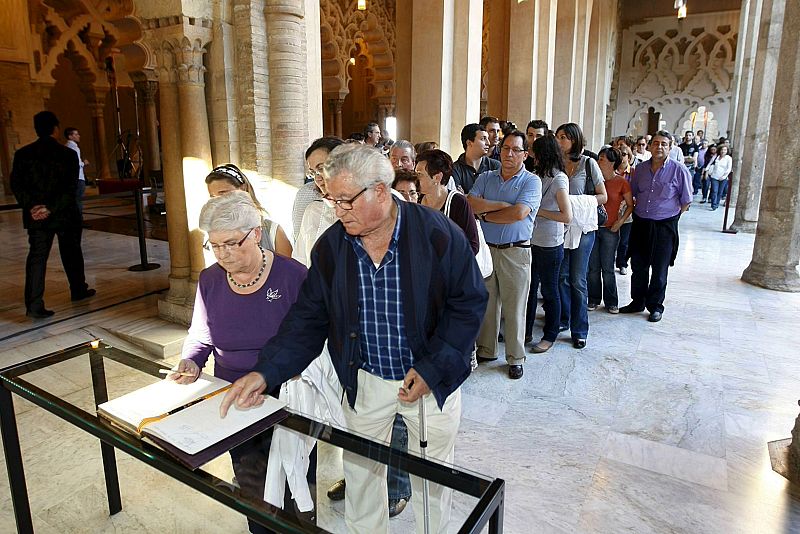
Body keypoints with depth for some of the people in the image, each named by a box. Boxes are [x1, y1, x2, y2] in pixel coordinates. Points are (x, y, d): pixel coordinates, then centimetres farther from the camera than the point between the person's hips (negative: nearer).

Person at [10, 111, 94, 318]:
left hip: (35, 216, 2)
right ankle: (78, 290, 31)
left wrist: (31, 206, -8)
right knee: (71, 252, 16)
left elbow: (16, 184, -3)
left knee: (37, 256, 2)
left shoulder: (23, 154, 1)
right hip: (66, 215, -2)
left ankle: (34, 304, -5)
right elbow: (71, 188, -14)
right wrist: (51, 208, -15)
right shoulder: (68, 154, -7)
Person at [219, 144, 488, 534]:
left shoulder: (437, 234, -18)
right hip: (364, 382, 3)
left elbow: (469, 303, -12)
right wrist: (265, 372, -18)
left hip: (432, 379, -2)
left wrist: (432, 370, -18)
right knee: (360, 477, 18)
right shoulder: (330, 246, -9)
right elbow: (308, 319, -5)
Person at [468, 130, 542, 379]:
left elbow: (519, 213, -20)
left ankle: (515, 358, 18)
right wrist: (502, 205, -14)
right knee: (485, 303, 12)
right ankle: (486, 350, 27)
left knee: (514, 307, 4)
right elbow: (470, 204, -7)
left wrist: (485, 214, -8)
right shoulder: (486, 178, 9)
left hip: (515, 252, -4)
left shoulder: (531, 181, -4)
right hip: (486, 249, 4)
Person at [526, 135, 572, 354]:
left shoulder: (558, 179, -13)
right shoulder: (536, 175, 5)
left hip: (550, 245, -6)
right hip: (531, 240, 7)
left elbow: (567, 216, -18)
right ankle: (525, 329, 31)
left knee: (549, 290, 7)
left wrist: (538, 211, -15)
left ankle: (550, 336, 22)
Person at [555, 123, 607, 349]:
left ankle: (580, 330, 7)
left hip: (582, 227, -3)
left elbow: (603, 196, -1)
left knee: (577, 279, -2)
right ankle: (562, 320, 25)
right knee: (562, 276, 9)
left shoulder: (588, 163, -2)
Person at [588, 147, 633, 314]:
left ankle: (611, 302, 17)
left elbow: (630, 205, 2)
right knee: (593, 267, 7)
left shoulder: (621, 182, -6)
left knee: (608, 268, 3)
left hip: (610, 230, -3)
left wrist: (620, 221, -8)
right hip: (592, 227, 3)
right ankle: (593, 299, 20)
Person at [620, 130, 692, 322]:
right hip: (641, 223, 4)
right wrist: (640, 211, 12)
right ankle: (637, 302, 26)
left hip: (664, 226, -4)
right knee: (638, 266, 12)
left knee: (659, 270, 6)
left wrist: (672, 215, 2)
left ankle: (655, 306, 20)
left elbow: (686, 200, -1)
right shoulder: (640, 169, 5)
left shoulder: (679, 170, -7)